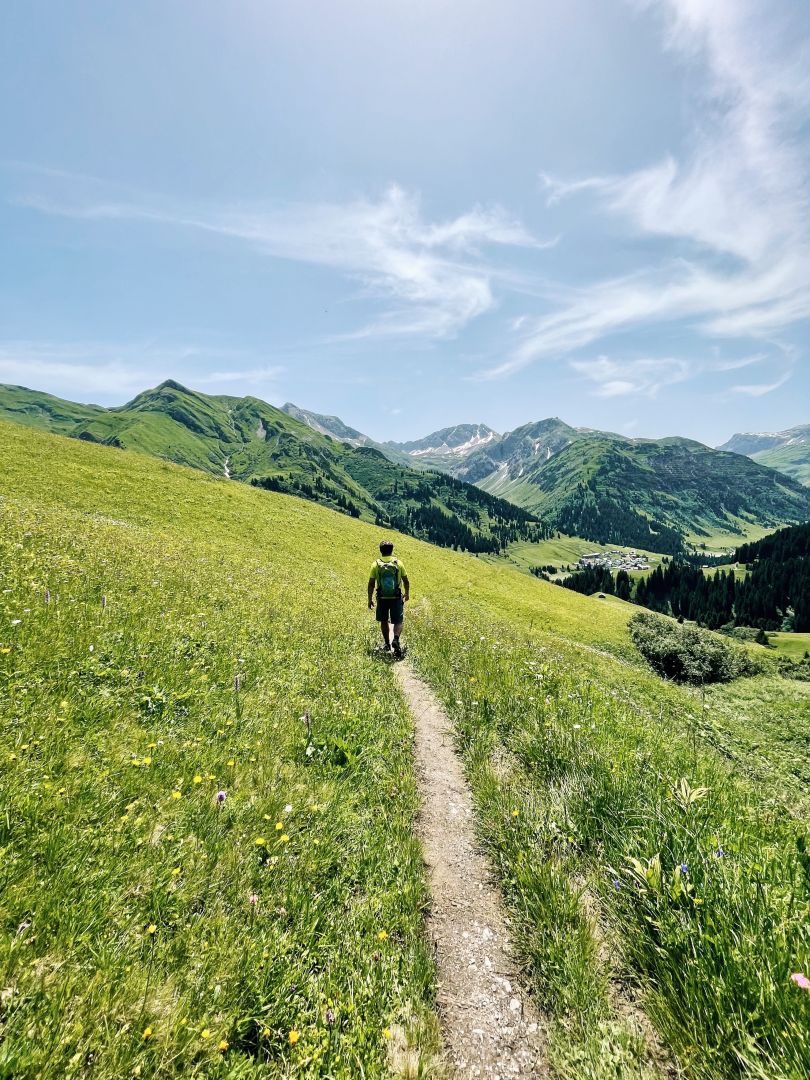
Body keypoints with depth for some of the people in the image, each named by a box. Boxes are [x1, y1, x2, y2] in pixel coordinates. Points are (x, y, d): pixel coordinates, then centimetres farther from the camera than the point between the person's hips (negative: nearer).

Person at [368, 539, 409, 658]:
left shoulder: (376, 564, -4)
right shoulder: (398, 563, -3)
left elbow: (371, 584, -4)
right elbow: (406, 581, 3)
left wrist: (370, 599, 6)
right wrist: (407, 594, 20)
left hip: (382, 598, 1)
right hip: (396, 598, -1)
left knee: (384, 621, 17)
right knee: (398, 621, 6)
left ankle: (387, 644, 25)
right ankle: (396, 639, -20)